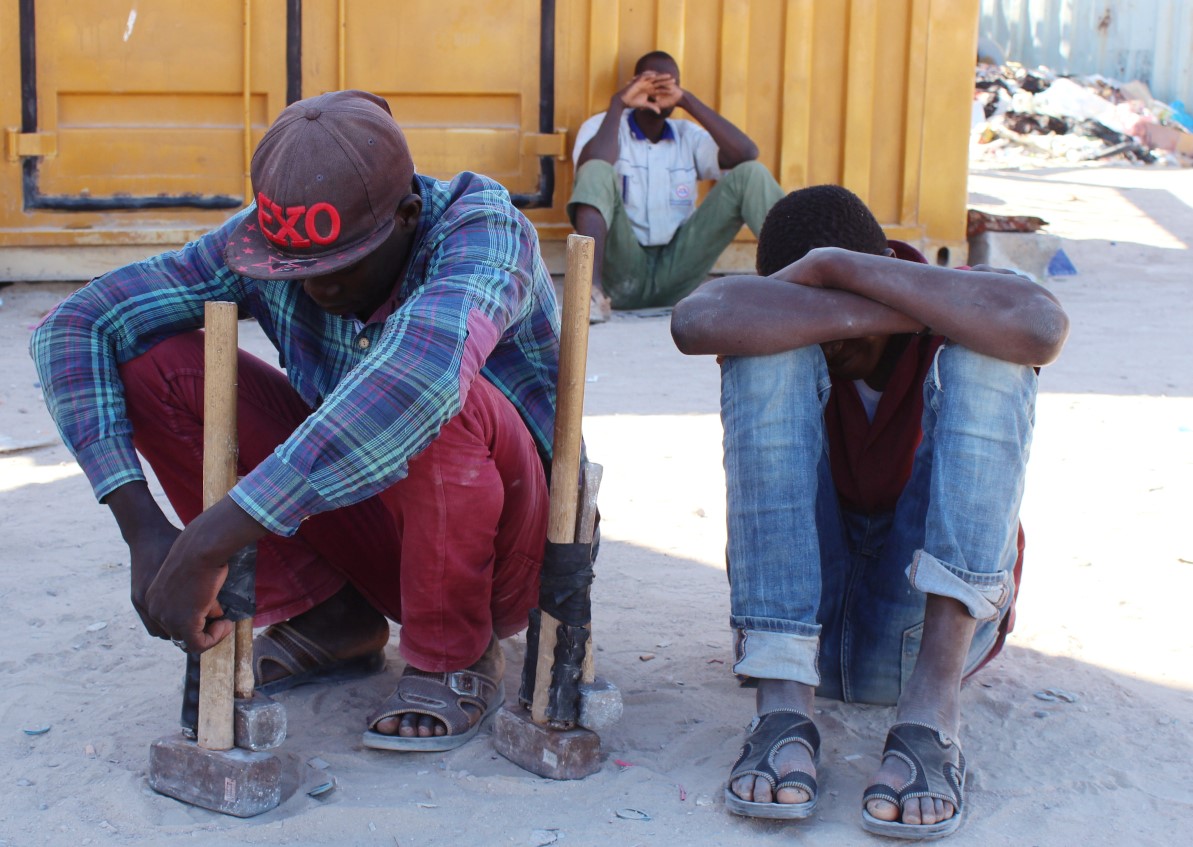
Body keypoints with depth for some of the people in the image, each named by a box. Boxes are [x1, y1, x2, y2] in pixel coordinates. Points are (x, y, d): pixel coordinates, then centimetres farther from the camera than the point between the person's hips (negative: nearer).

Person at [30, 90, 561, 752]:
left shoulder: (483, 231, -28)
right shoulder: (266, 243, -13)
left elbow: (423, 366, -50)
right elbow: (75, 325, -14)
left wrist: (212, 542, -52)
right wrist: (142, 528, -28)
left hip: (504, 552, -5)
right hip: (376, 537, 5)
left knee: (443, 402, -38)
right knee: (155, 361, -11)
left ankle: (455, 656, -10)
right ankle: (328, 620, 1)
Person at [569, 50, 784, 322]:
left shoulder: (688, 136, 14)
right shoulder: (603, 126, 6)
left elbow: (746, 153, -6)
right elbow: (591, 171, -19)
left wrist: (688, 101, -8)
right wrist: (618, 103, -12)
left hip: (676, 271, 3)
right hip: (622, 274, -3)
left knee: (750, 173, -9)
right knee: (597, 170, -27)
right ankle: (591, 289, -49)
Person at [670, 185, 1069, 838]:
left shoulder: (960, 310, -5)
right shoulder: (783, 319, -3)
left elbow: (1040, 327, -31)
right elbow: (695, 322, -28)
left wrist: (838, 266, -26)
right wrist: (878, 315, -23)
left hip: (936, 620, 0)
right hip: (795, 616, 1)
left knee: (986, 346, -20)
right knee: (770, 339, -19)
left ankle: (931, 709, -32)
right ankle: (782, 709, -30)